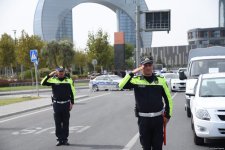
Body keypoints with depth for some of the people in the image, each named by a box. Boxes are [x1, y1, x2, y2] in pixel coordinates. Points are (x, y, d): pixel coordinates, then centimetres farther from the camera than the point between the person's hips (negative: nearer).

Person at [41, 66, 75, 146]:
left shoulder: (69, 80, 5)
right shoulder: (53, 80, 2)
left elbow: (72, 92, 9)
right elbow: (43, 83, -7)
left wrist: (72, 103, 4)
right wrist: (49, 75, -14)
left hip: (66, 104, 0)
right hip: (56, 104, 0)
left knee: (66, 123, 5)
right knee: (57, 123, 3)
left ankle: (65, 139, 12)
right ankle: (59, 139, 11)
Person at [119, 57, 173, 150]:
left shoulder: (161, 80, 2)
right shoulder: (136, 80, -4)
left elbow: (168, 98, 8)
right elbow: (121, 86, -20)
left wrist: (168, 115, 7)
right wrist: (132, 73, -21)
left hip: (158, 118, 1)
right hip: (143, 119, -1)